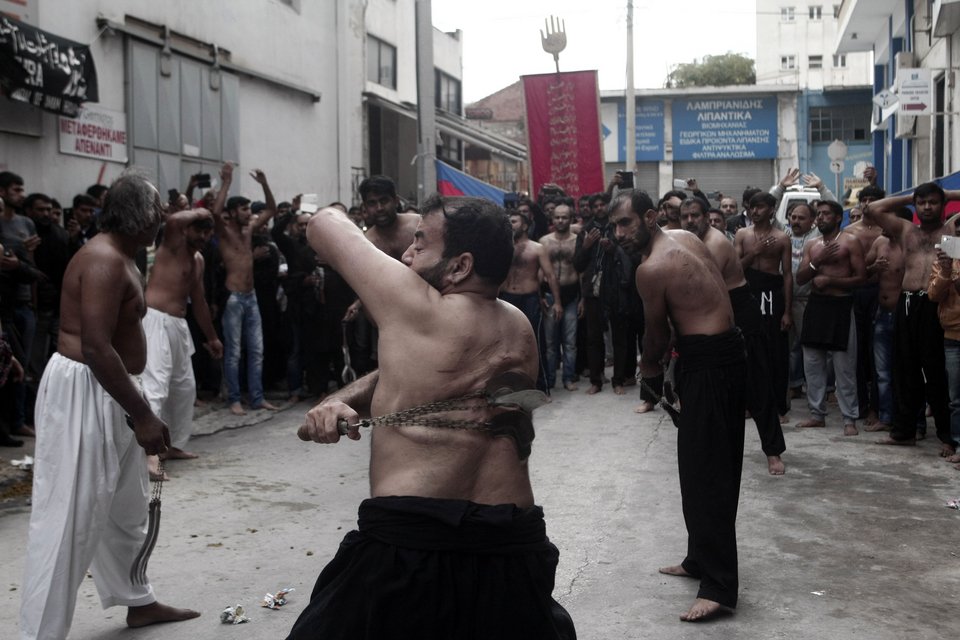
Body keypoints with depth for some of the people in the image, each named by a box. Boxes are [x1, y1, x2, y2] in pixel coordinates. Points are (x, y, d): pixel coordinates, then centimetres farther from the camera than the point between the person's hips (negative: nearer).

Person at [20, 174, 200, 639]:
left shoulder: (118, 258, 15)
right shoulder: (105, 259, -18)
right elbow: (96, 347, -26)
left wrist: (138, 409, 21)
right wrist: (142, 416, -23)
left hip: (106, 394, 11)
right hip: (81, 393, -11)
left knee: (125, 508, 20)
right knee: (70, 519, -5)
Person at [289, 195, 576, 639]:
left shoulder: (415, 308, -7)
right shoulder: (519, 329, 12)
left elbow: (325, 224, 6)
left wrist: (334, 219, 27)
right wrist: (340, 400, 3)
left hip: (406, 546, -6)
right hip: (513, 549, 6)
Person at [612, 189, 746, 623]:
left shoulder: (651, 268, -16)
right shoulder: (686, 238, 11)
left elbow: (657, 332, -5)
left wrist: (649, 365, 16)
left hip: (708, 363, -10)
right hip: (726, 350, 10)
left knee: (703, 471, -9)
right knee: (713, 465, 17)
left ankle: (719, 587, -7)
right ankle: (701, 559, 30)